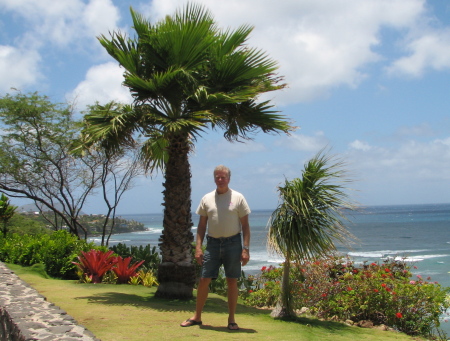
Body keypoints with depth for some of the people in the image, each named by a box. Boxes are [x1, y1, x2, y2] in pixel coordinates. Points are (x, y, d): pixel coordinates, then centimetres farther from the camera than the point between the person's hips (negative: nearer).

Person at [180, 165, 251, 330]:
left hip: (233, 243, -2)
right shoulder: (207, 199, 7)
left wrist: (245, 249, -10)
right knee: (204, 280, 3)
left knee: (232, 281, 4)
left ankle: (231, 320, 15)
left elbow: (245, 225, -2)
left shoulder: (238, 198, -1)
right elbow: (202, 225, 8)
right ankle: (197, 317, 16)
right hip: (212, 243, 2)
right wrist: (198, 247, -1)